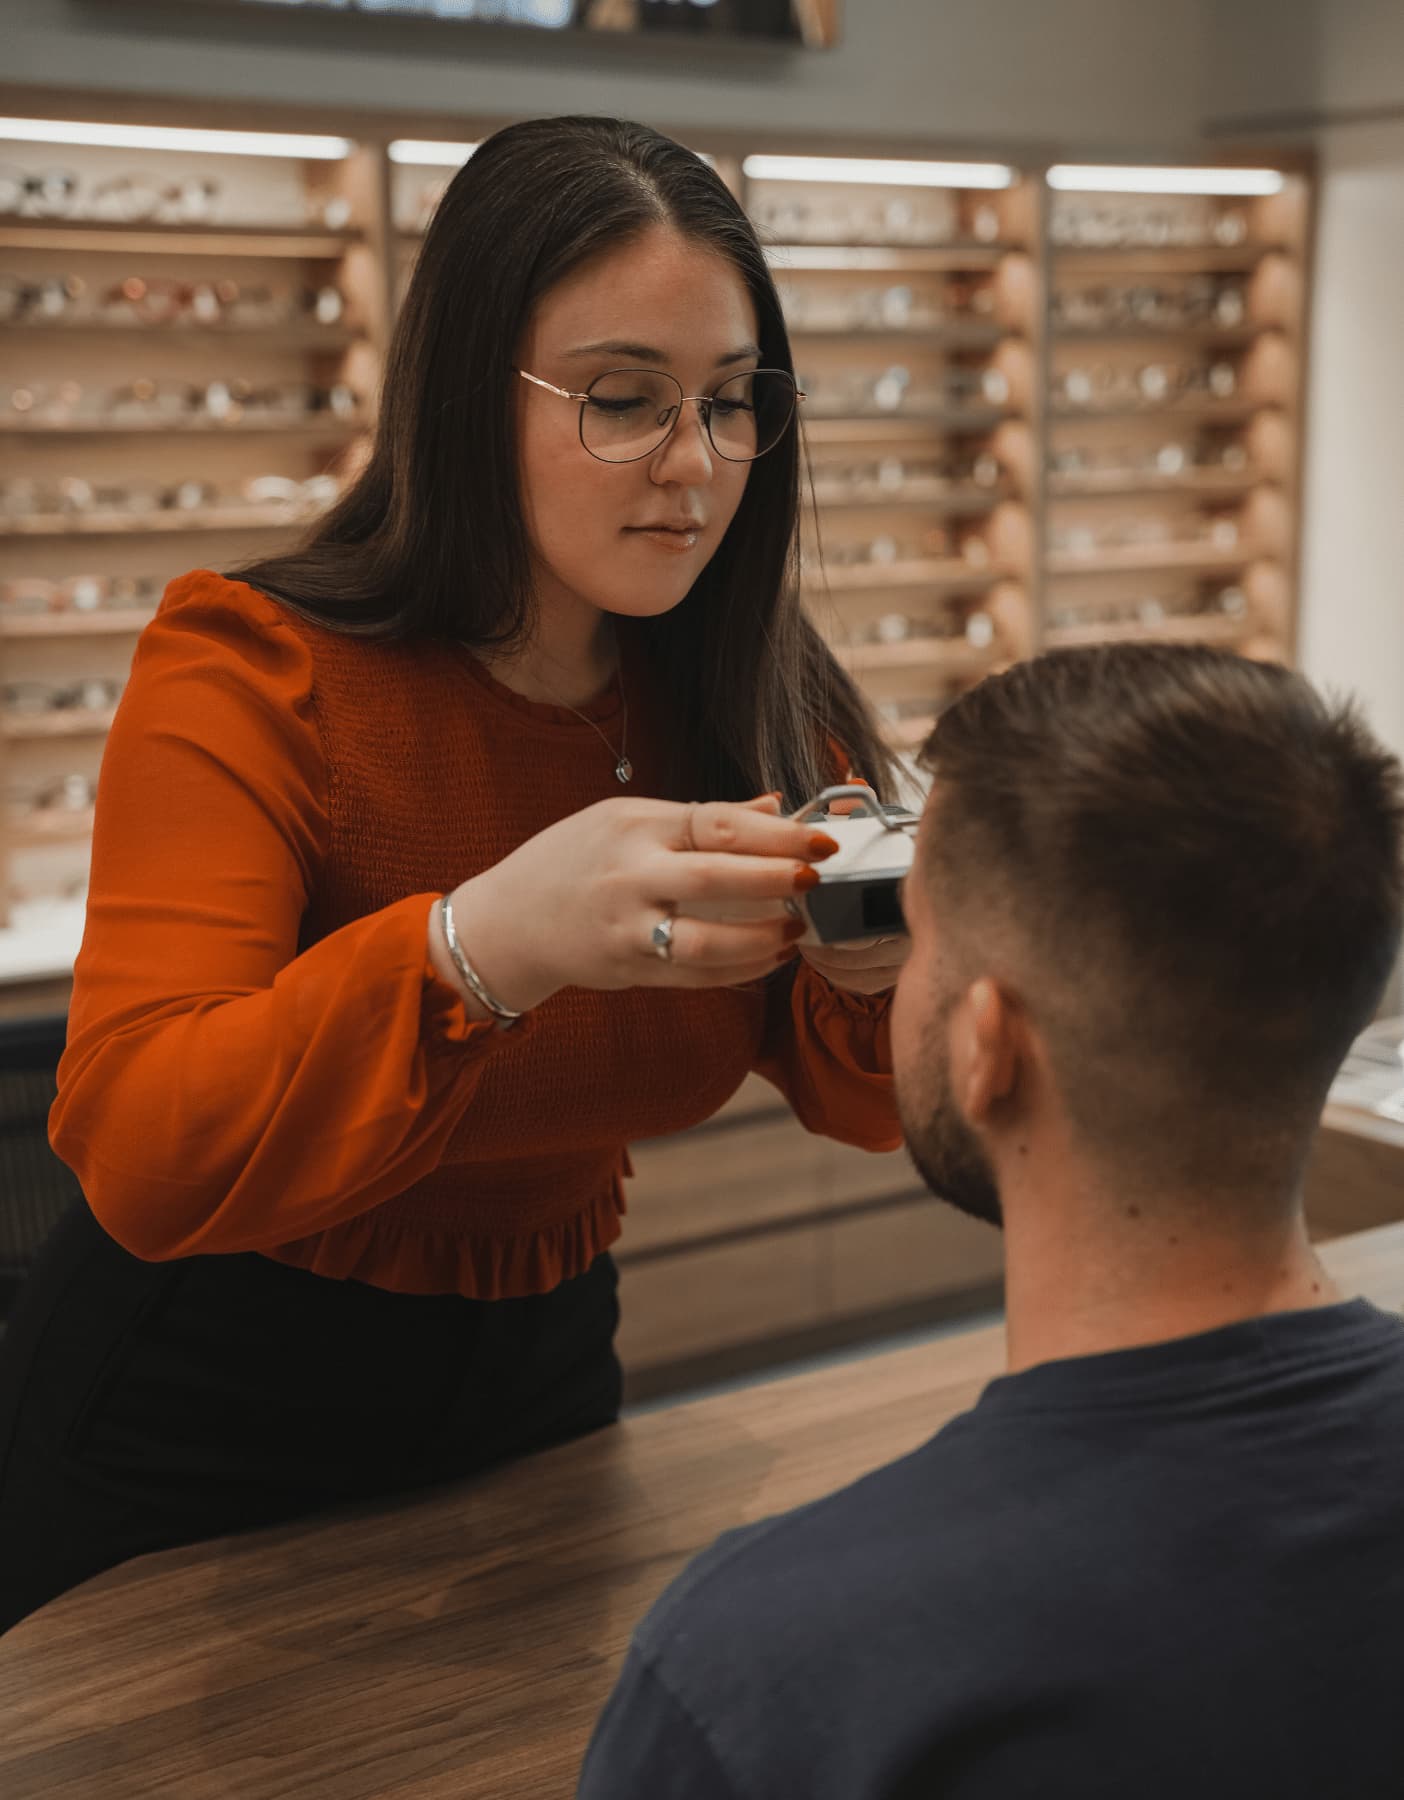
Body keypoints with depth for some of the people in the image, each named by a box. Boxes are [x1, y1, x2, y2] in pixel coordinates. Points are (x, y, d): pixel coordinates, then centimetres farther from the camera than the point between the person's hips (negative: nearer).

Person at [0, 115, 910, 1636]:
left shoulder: (746, 693, -7)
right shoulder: (251, 668, -22)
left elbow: (856, 1105, -6)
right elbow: (137, 1158, -33)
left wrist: (885, 965, -29)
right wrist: (477, 946, -48)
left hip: (535, 1380, 4)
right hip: (203, 1437, -4)